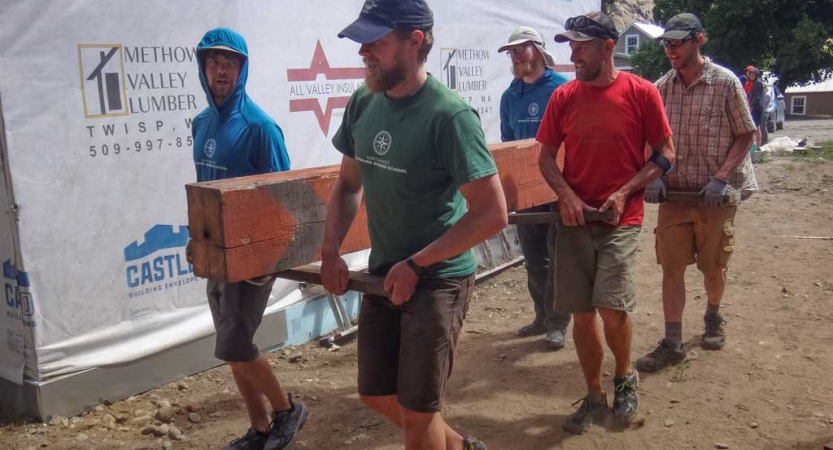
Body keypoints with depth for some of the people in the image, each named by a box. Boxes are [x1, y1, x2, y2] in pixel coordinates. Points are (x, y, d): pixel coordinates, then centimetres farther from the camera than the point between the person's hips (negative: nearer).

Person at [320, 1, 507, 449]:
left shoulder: (449, 116, -21)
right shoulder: (362, 103, -1)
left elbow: (492, 214, -21)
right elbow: (348, 183, 13)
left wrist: (416, 265, -18)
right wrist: (331, 252, 0)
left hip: (438, 279, -7)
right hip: (383, 274, 7)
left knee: (416, 409, 4)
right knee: (376, 394, 19)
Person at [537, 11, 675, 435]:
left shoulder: (641, 93, -4)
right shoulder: (563, 97, 3)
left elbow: (664, 154, 1)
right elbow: (546, 157, 9)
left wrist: (624, 193, -11)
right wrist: (566, 194, -8)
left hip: (620, 219, -3)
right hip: (574, 219, 3)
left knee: (611, 307, -13)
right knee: (581, 314, 6)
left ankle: (625, 376, 20)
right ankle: (595, 397, 25)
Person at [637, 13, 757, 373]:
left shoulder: (725, 83, -7)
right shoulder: (661, 87, 2)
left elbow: (745, 135, -4)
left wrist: (721, 177, -15)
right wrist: (653, 176, -7)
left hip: (715, 193, -2)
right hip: (674, 192, 2)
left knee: (713, 266, 12)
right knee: (672, 267, 1)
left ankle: (713, 317, 41)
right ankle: (672, 343, 9)